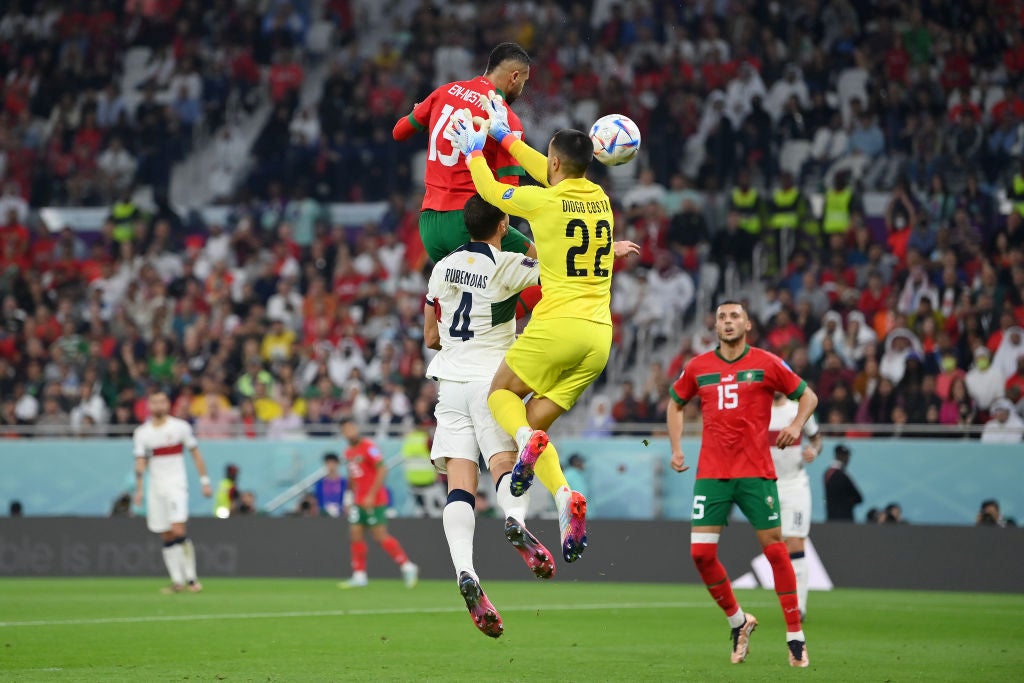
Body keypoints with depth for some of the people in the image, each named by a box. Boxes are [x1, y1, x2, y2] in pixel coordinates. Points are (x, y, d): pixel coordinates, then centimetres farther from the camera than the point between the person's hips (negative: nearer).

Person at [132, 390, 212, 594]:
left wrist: (204, 481, 2)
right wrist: (139, 489, -7)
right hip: (155, 488, 3)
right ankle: (177, 581, 8)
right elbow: (140, 462, 3)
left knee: (178, 530, -17)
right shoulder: (141, 433, 6)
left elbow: (196, 454, 5)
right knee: (166, 537, 3)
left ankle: (191, 578, -12)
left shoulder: (180, 427, 1)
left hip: (176, 485, -3)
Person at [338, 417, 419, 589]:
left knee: (380, 535, -9)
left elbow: (382, 470, -18)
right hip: (359, 502, 8)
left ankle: (407, 567, 2)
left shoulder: (369, 447, -12)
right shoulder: (349, 452, 12)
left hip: (374, 501, -8)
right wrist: (352, 499, 17)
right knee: (355, 535, 1)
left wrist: (371, 495, -21)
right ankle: (359, 576, 4)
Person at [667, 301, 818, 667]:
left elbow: (807, 395, 9)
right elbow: (675, 403, 23)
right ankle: (738, 621, 15)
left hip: (756, 472, -2)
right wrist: (676, 448, 12)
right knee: (701, 552, -6)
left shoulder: (767, 364, 1)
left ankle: (795, 635, 5)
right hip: (711, 473, 2)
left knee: (774, 547, -4)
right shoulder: (697, 367, 8)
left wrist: (796, 425, -9)